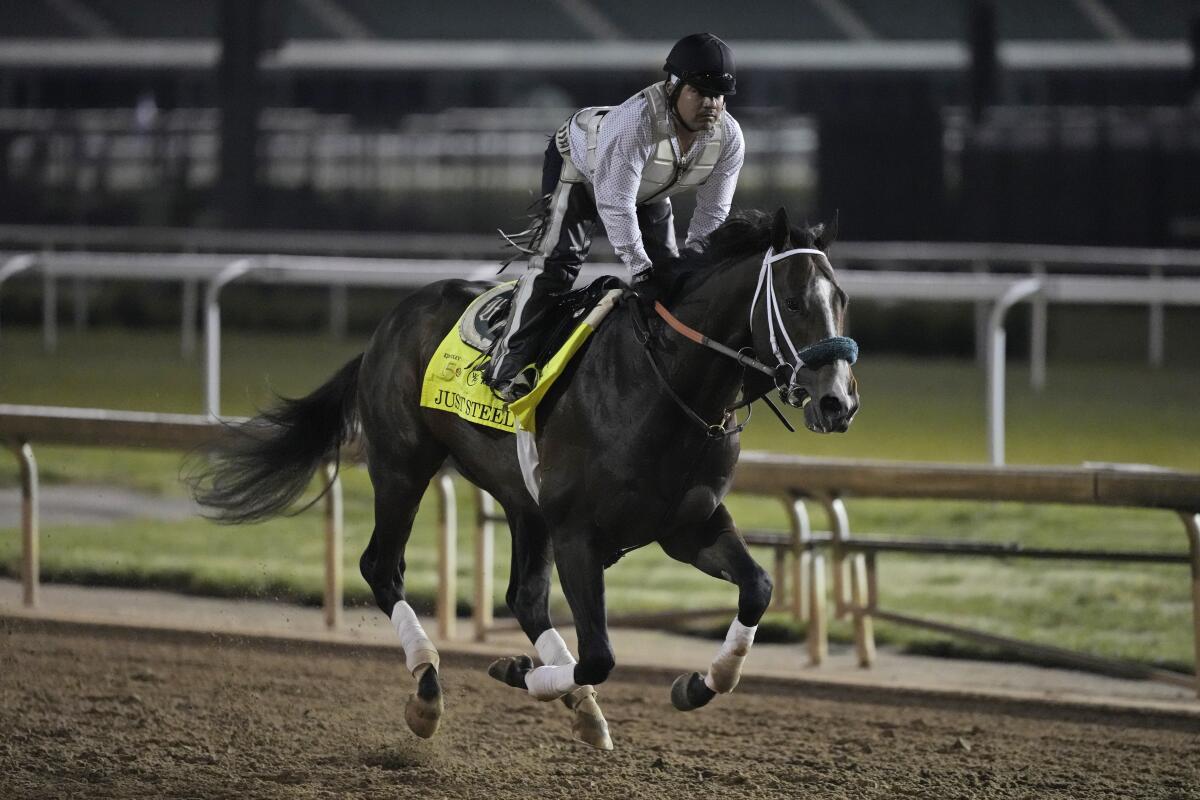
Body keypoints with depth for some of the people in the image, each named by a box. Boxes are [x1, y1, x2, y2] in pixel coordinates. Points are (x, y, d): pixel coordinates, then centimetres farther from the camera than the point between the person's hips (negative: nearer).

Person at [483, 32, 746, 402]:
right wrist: (640, 271, -39)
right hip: (578, 164, -6)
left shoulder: (730, 138, -26)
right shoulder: (635, 122, -45)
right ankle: (509, 365, -17)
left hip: (649, 191, 6)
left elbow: (712, 213, -14)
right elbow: (615, 206, -42)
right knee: (557, 259, -17)